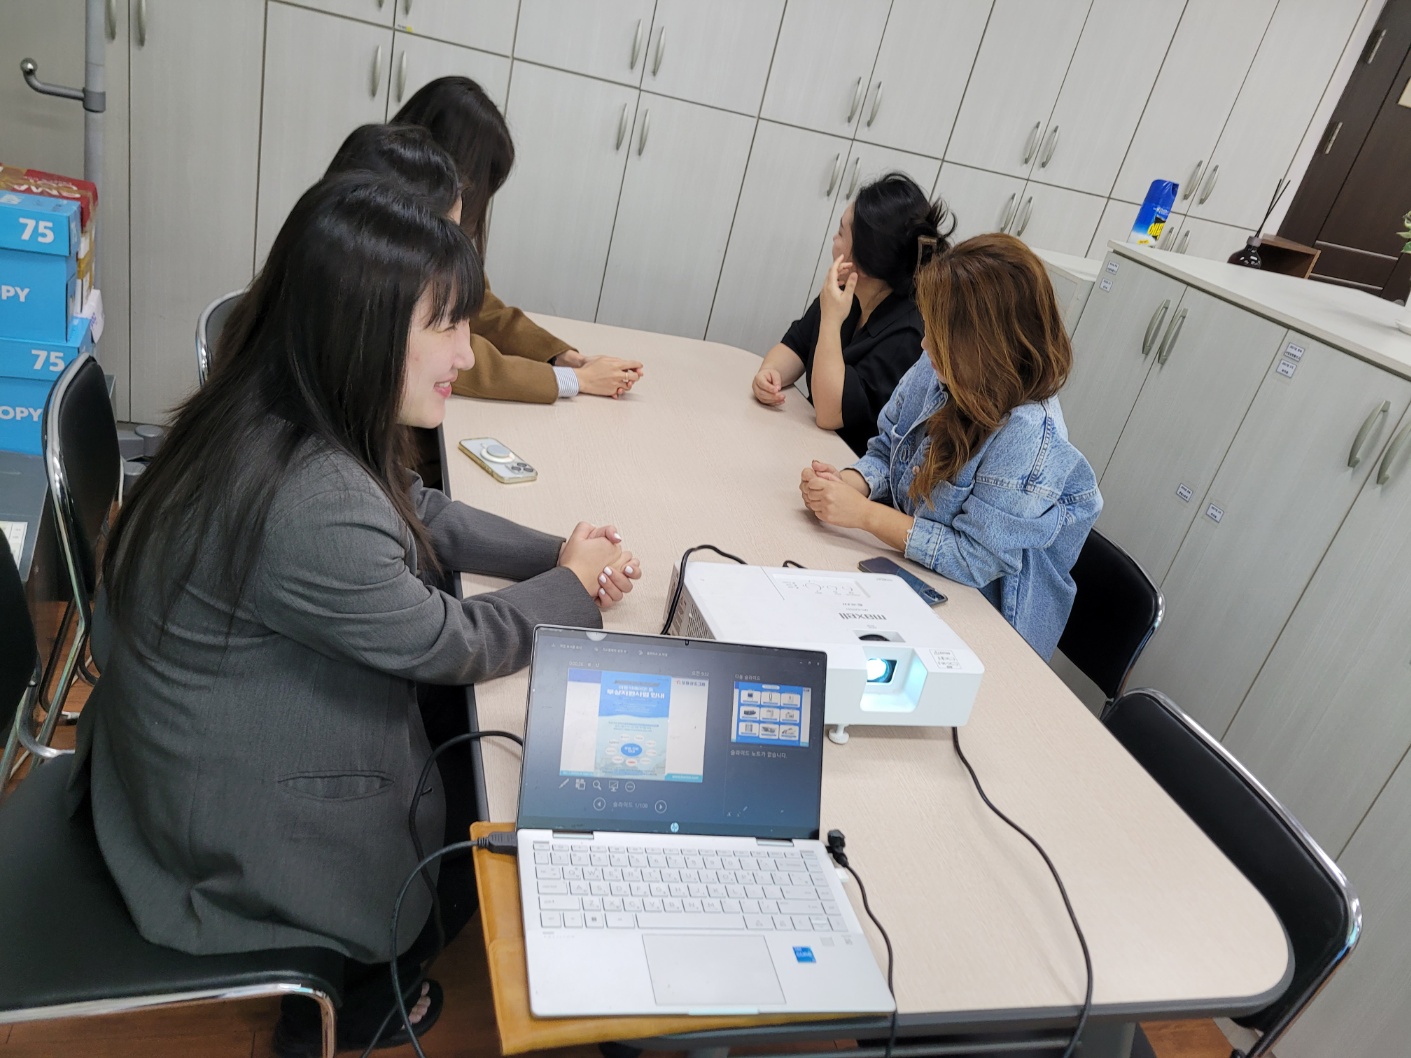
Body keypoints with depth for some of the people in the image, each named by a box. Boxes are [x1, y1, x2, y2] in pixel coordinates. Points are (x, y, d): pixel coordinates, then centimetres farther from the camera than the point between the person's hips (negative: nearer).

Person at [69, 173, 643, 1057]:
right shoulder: (313, 507, -38)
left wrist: (560, 552, -4)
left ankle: (347, 984, 48)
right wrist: (573, 589, -6)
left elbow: (421, 514, 6)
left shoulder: (281, 418, -9)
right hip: (244, 837, -8)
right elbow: (453, 646, -23)